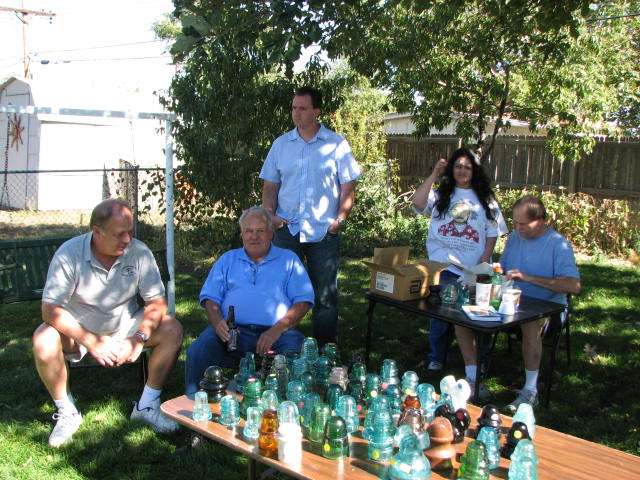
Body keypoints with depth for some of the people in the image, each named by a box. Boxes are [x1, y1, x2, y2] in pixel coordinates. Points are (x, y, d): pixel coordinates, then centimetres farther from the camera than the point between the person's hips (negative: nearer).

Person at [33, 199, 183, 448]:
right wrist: (92, 342, -29)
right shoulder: (69, 254, -21)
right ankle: (67, 412, -7)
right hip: (78, 330, -2)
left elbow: (157, 302, -13)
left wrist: (139, 339, -28)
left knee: (172, 329, -20)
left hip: (125, 326, 2)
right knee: (44, 342, -31)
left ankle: (147, 405, -6)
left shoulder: (139, 252, -16)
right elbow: (50, 309, -23)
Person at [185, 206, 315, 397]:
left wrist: (277, 330, -12)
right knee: (197, 352, -26)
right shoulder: (227, 260, 24)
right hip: (231, 331, 2)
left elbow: (303, 301, 5)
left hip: (276, 333, -1)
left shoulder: (288, 260, 16)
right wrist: (217, 322, -9)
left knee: (295, 354, -33)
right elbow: (210, 297, 15)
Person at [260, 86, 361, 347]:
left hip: (325, 232, -2)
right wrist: (270, 215, -3)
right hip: (286, 229, 2)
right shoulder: (281, 144, 9)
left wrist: (340, 217, -10)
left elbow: (348, 187, 1)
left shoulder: (337, 144, 2)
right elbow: (270, 185, 11)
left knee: (325, 296, 5)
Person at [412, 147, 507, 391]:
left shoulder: (485, 199, 11)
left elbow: (493, 232, 8)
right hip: (443, 267, 0)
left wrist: (484, 261, -4)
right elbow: (418, 202, -10)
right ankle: (435, 360, 18)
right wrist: (434, 175, -8)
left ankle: (474, 369, 15)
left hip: (473, 269, 1)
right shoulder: (440, 194, 9)